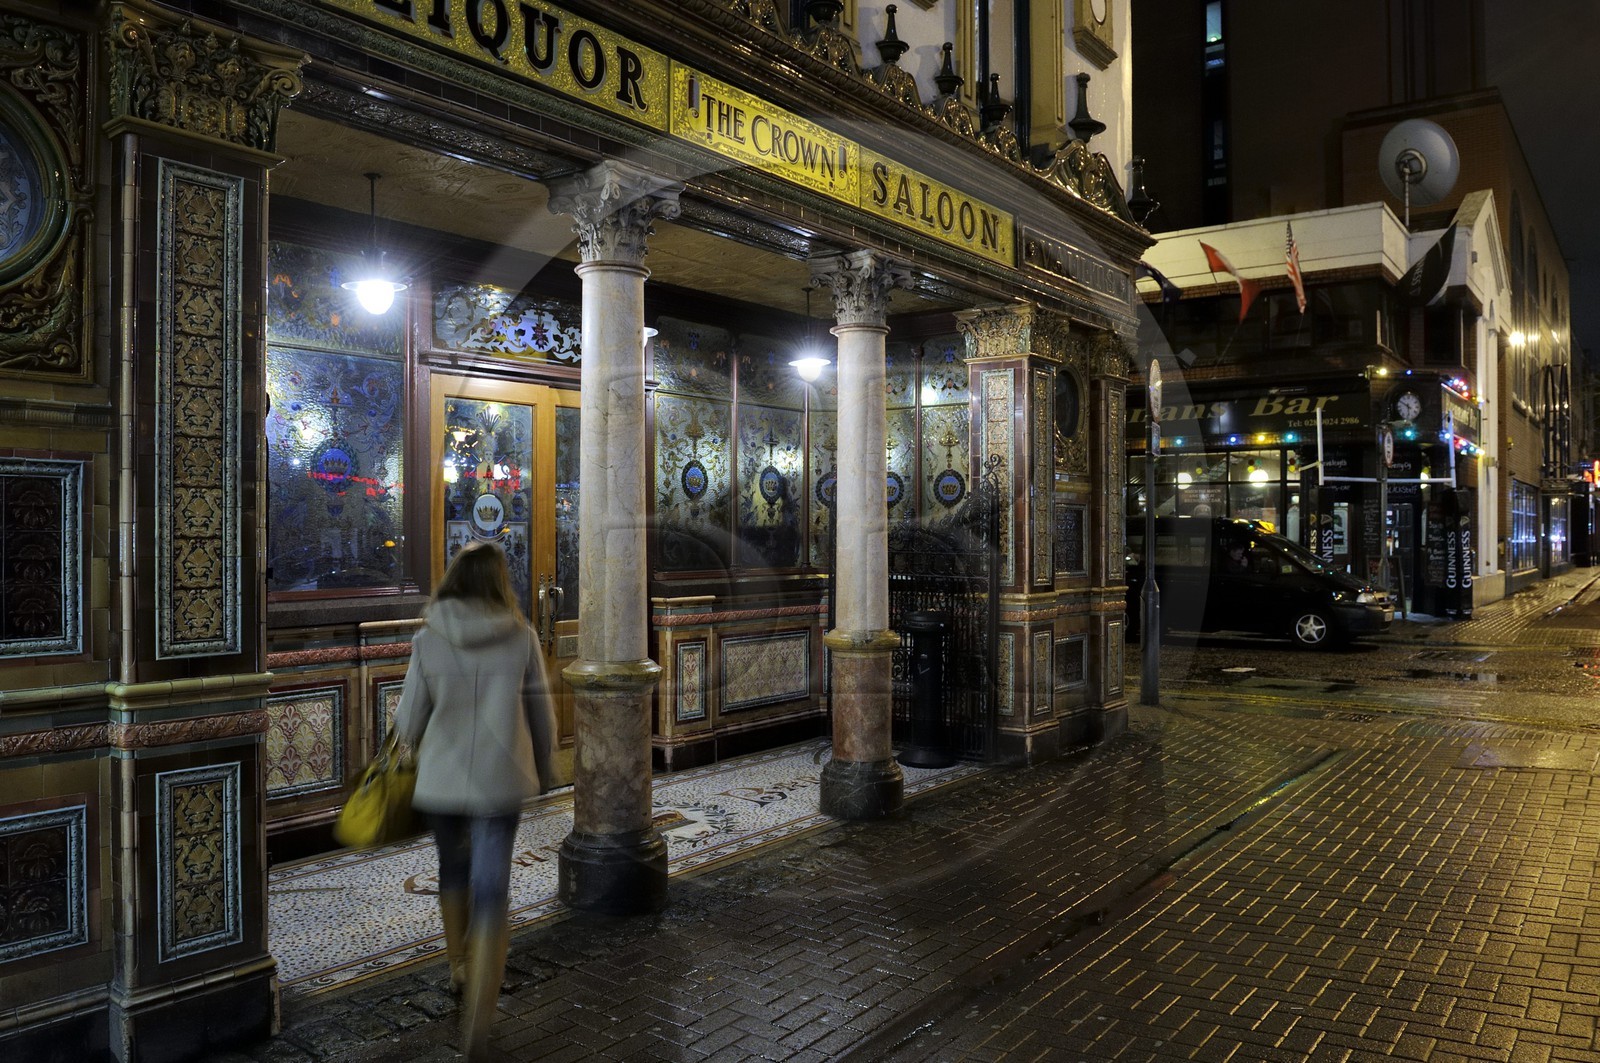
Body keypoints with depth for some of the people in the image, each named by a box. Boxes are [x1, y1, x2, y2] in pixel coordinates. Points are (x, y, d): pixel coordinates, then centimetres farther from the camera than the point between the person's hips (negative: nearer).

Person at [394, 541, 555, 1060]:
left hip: (440, 780, 2)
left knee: (452, 869, 26)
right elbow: (541, 714, 1)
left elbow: (409, 719, -2)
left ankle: (458, 968, 44)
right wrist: (543, 768, 18)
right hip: (500, 783, -1)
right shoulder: (521, 638, -6)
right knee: (490, 894, 2)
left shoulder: (428, 640, -6)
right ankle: (478, 1019, -10)